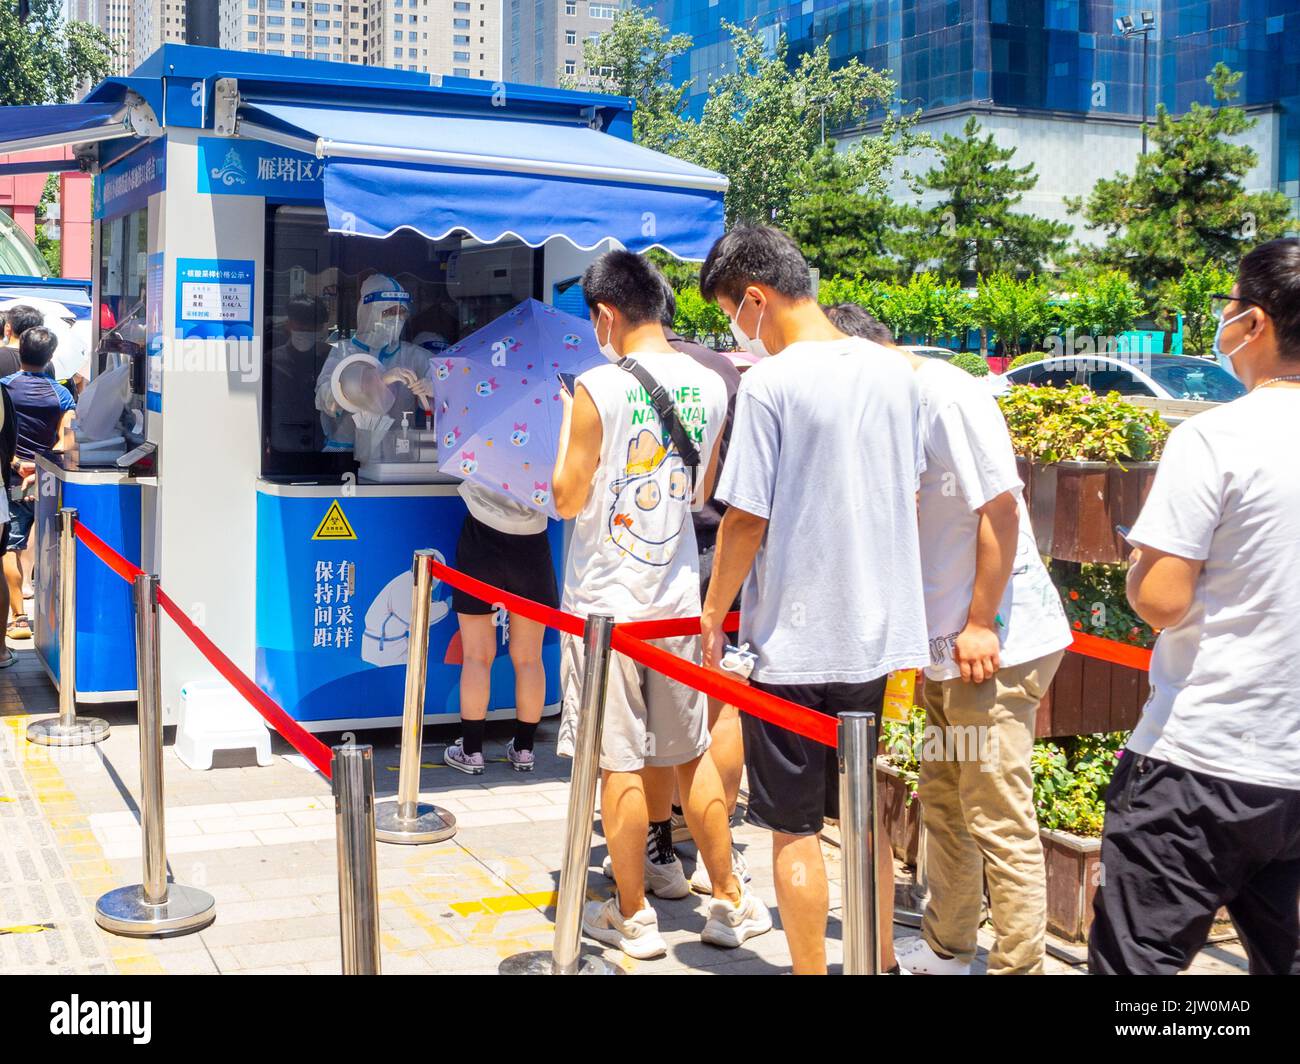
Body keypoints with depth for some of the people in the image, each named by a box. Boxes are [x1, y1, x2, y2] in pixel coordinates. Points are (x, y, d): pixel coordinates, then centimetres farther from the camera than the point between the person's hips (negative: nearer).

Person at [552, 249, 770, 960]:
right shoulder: (709, 386, 3)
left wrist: (566, 423, 3)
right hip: (678, 595, 5)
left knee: (620, 760, 3)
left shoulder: (599, 387, -14)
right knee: (689, 754, 16)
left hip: (606, 598, -5)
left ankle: (632, 917, 13)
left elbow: (568, 500, -9)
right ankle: (730, 902, 23)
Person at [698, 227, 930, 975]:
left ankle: (811, 968, 15)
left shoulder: (770, 385, -15)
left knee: (795, 830, 6)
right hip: (876, 630, 7)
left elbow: (746, 518, -15)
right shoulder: (894, 371, 4)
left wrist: (714, 613, -2)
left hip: (793, 641, -7)